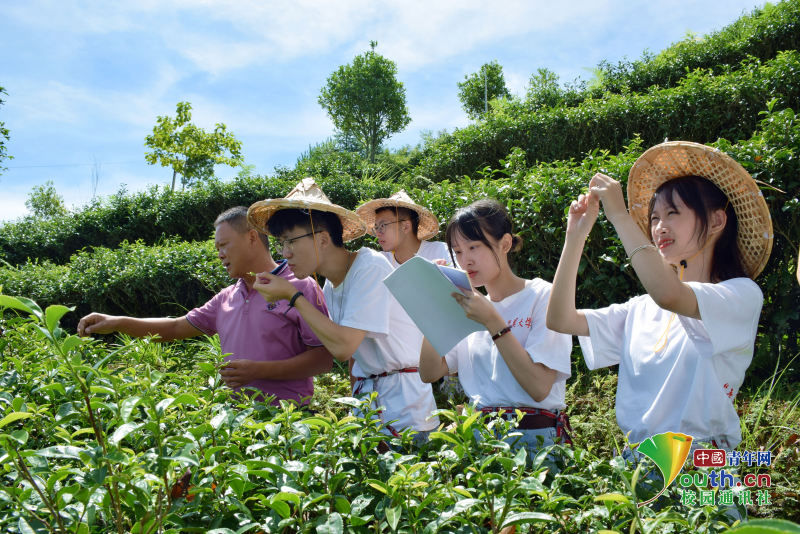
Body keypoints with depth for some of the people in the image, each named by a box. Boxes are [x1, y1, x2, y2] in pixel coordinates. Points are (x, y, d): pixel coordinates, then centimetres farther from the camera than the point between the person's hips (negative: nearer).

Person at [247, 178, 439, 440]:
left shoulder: (370, 268, -18)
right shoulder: (330, 285, 7)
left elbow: (344, 346, -25)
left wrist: (292, 296, -18)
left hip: (403, 396, -7)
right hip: (365, 392, 7)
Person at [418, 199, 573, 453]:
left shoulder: (542, 296, -2)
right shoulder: (471, 306, 14)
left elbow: (539, 388, -13)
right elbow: (429, 373, 4)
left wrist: (492, 322, -15)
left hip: (533, 435, -4)